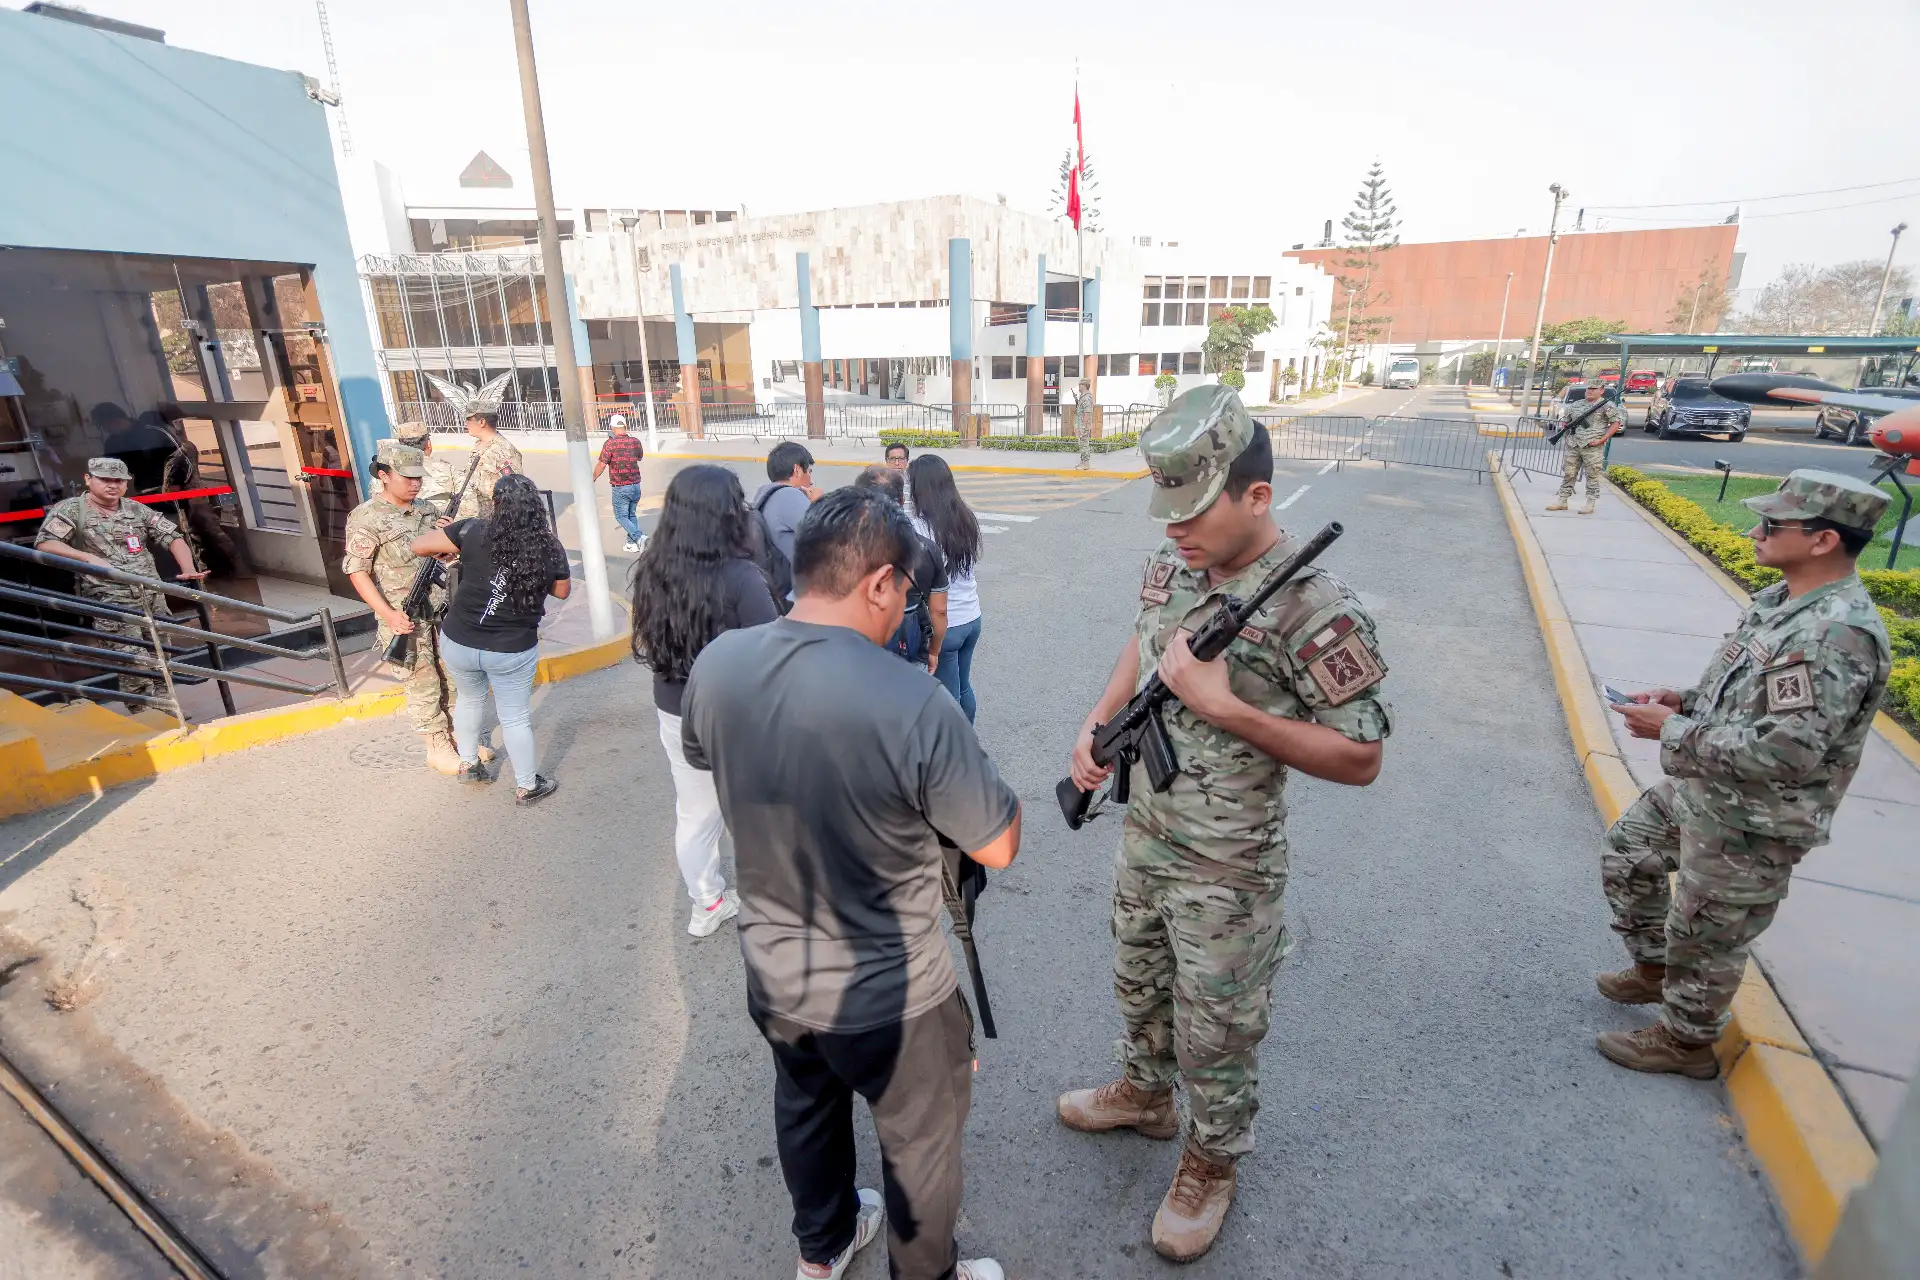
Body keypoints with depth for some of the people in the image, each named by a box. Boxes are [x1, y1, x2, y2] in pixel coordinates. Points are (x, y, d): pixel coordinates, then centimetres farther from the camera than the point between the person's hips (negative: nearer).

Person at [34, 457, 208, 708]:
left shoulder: (137, 509, 12)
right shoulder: (71, 509, 0)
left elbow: (172, 536, 10)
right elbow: (44, 543, -8)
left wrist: (188, 569, -6)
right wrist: (89, 558, -19)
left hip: (152, 596, 5)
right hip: (109, 601, -5)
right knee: (136, 663, -13)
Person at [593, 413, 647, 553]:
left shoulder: (610, 444, -14)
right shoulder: (635, 442, 0)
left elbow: (601, 465, -12)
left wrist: (593, 478, 3)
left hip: (620, 487, -5)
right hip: (636, 485, 5)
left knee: (621, 517, 5)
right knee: (631, 515, 19)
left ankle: (639, 537, -13)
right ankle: (632, 542, 20)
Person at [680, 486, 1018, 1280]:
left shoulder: (715, 666, -15)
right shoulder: (913, 704, -33)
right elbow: (1000, 846, -19)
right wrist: (970, 768, -3)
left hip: (772, 977, 6)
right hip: (889, 1000, -5)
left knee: (805, 1106, 33)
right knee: (920, 1145, 24)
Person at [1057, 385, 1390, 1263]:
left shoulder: (1315, 614, -26)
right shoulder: (1172, 566, -5)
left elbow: (1361, 759, -21)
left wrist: (1223, 706, -29)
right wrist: (1098, 725, -1)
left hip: (1225, 870, -6)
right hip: (1144, 834, 7)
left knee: (1215, 1033, 15)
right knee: (1139, 985, 27)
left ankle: (1212, 1163, 42)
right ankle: (1145, 1095, 54)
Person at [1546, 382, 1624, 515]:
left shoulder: (1607, 405, -2)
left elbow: (1617, 423, -6)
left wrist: (1602, 440, -12)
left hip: (1592, 447, -5)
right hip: (1573, 446, 5)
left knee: (1592, 476, -1)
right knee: (1568, 474, 6)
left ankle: (1590, 504, 4)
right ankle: (1562, 501, 12)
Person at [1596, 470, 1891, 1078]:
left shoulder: (1837, 635, -29)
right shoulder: (1784, 598, 2)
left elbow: (1787, 750, -31)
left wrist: (1672, 732, -24)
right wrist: (1685, 700, 0)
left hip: (1752, 824, -9)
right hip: (1701, 790, 10)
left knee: (1706, 940, 9)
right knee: (1627, 853, 24)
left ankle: (1684, 1042, 33)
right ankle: (1653, 970, 44)